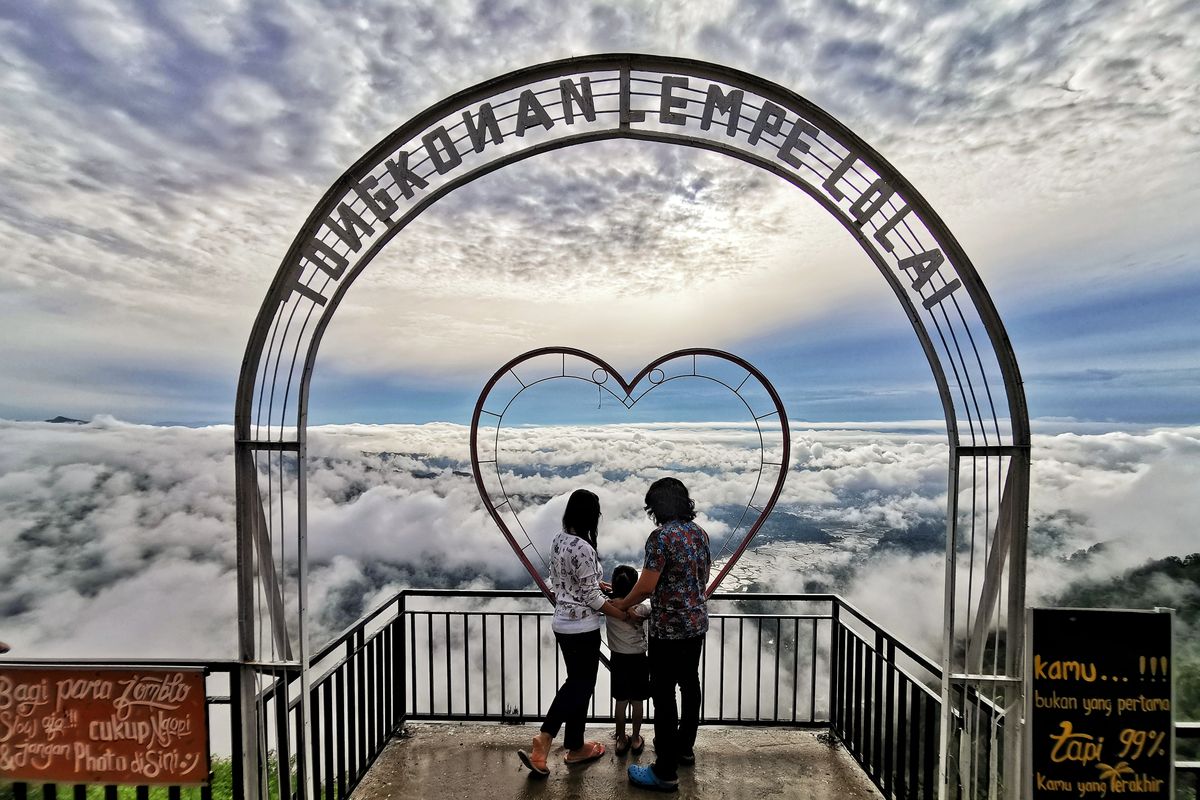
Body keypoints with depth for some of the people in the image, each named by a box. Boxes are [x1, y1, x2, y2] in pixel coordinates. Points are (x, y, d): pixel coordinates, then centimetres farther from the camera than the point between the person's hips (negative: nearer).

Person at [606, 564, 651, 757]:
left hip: (618, 660, 2)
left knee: (620, 702, 16)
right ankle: (636, 740, 29)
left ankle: (621, 740, 28)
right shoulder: (642, 609, -21)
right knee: (637, 702, 15)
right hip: (638, 660, -2)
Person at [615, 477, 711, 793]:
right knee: (690, 685, 21)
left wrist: (622, 604, -4)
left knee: (664, 695, 3)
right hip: (697, 622, 9)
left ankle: (666, 773, 14)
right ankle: (685, 747, 39)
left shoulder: (661, 536, -21)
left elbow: (646, 587, -21)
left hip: (669, 628, -8)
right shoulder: (700, 532, 4)